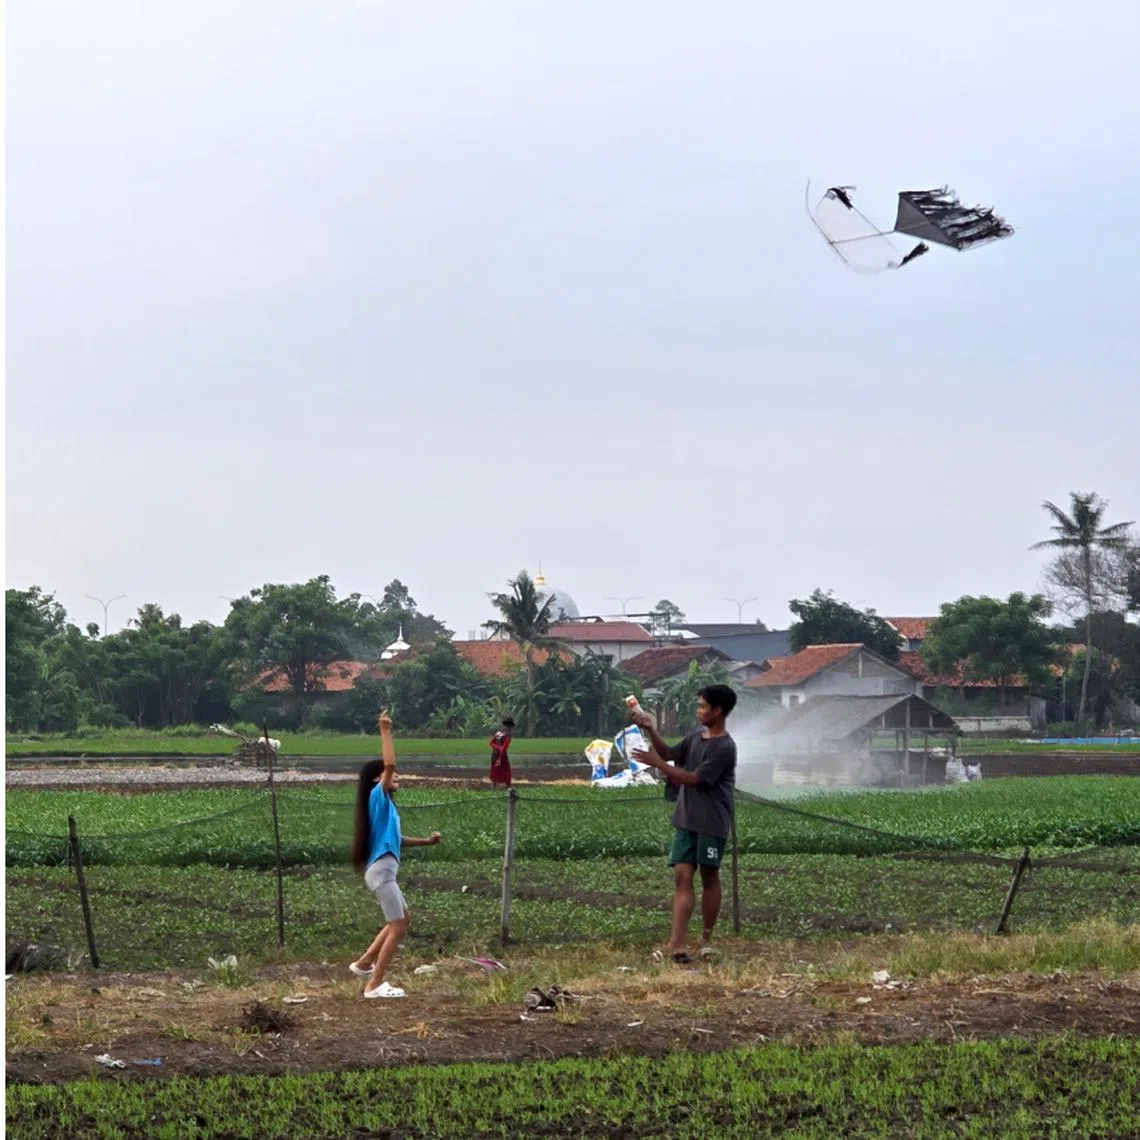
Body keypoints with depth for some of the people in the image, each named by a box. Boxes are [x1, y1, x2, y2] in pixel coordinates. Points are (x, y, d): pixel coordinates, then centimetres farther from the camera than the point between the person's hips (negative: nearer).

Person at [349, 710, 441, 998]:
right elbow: (389, 764, -25)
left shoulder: (385, 803, 17)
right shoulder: (378, 796, -9)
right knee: (398, 926, -9)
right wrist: (385, 732, -22)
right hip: (381, 870, -10)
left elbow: (395, 839, 28)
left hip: (382, 871, 10)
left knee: (403, 918, 23)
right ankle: (374, 985, -8)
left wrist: (426, 841, 26)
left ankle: (364, 963, 25)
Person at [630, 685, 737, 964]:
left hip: (712, 824, -7)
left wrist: (657, 763, -15)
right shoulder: (696, 737, 9)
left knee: (709, 878, 6)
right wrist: (650, 731, 3)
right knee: (682, 877, -5)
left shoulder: (724, 747, -16)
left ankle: (706, 939, 19)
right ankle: (678, 944, -15)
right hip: (685, 820, 7)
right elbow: (669, 754, 19)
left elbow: (693, 779, -18)